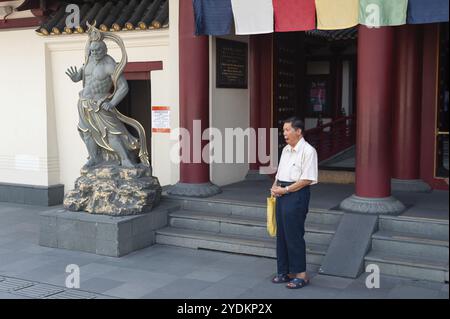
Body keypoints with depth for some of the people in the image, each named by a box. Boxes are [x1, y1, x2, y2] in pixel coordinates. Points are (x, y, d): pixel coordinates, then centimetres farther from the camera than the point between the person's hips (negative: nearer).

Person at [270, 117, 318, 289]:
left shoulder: (308, 151, -11)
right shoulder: (286, 150, 15)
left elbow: (307, 179, -17)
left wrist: (285, 190, -16)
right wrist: (275, 186, 2)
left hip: (297, 195, -8)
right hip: (282, 195, 8)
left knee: (293, 235, -5)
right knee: (281, 234, 11)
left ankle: (301, 274, 7)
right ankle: (284, 271, 23)